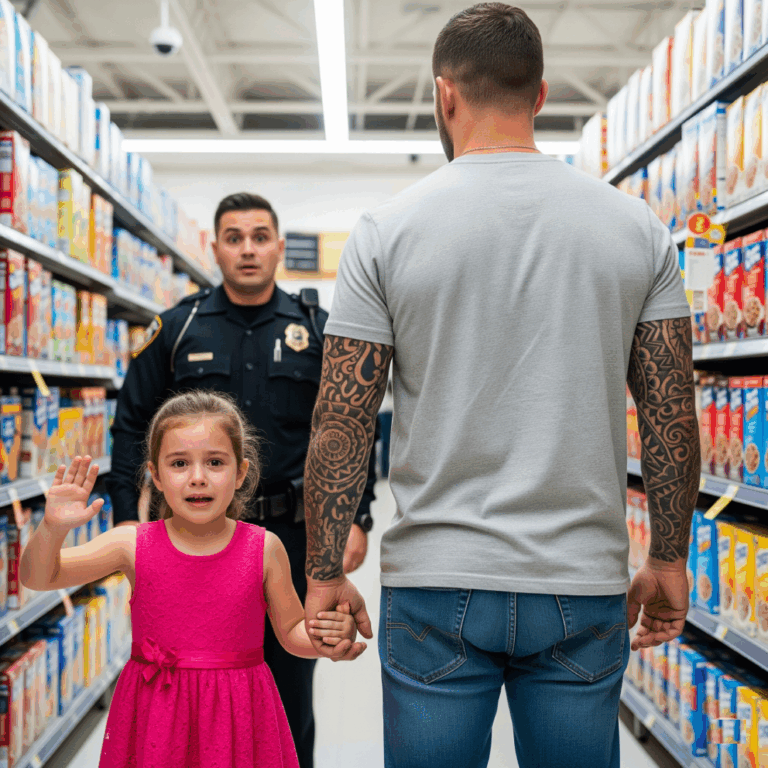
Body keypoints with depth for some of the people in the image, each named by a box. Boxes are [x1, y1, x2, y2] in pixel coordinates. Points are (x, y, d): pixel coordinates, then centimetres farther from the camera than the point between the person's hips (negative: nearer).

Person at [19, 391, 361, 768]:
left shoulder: (263, 549, -6)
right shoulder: (133, 545, -6)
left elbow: (292, 632, 5)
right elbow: (38, 577, -5)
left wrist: (332, 634, -16)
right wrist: (54, 528, -25)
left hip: (237, 719, 0)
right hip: (154, 719, 0)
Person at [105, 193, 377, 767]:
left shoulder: (316, 331, 5)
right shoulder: (179, 328, 4)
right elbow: (132, 425, 7)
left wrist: (357, 518, -2)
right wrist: (126, 516, 0)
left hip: (292, 532, 0)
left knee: (290, 683, 11)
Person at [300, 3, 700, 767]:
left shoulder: (387, 230, -5)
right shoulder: (637, 226, 2)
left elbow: (340, 423, -6)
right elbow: (672, 417, 2)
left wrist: (324, 572, 3)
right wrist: (669, 560, 12)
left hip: (436, 588, -1)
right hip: (585, 589, 2)